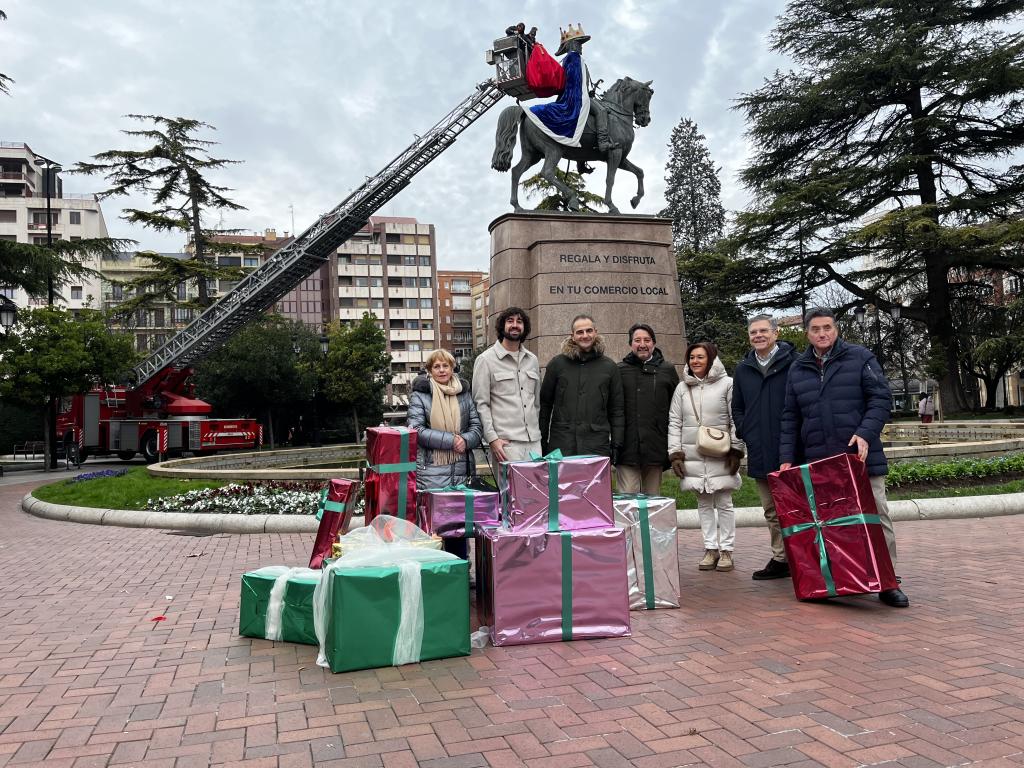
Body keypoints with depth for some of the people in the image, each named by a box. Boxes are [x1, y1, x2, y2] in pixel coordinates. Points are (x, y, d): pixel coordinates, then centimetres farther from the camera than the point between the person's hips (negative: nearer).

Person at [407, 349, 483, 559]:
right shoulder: (420, 394, 2)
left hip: (461, 470, 4)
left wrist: (465, 440, -11)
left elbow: (476, 427, 11)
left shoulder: (464, 393, 13)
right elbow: (416, 431, -9)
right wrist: (450, 440, -14)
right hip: (430, 472, -3)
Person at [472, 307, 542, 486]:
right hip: (506, 443, -5)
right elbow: (481, 403, -5)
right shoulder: (486, 360, 0)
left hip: (534, 442, 5)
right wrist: (492, 438, -12)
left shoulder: (532, 360, 16)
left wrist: (538, 432, 17)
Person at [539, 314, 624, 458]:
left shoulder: (609, 367, 8)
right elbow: (544, 404, 8)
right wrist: (542, 441, 3)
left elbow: (616, 410, 10)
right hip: (560, 446, 0)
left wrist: (616, 444, 3)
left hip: (598, 447, 1)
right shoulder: (557, 363, 5)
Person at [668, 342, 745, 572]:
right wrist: (675, 453, 1)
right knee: (703, 503, 9)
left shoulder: (727, 384, 0)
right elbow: (674, 422, 8)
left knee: (724, 503, 4)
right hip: (692, 456, 3)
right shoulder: (682, 388, 9)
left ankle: (726, 550, 13)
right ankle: (710, 548, 17)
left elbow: (736, 420, -1)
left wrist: (736, 450, -7)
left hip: (720, 456, -3)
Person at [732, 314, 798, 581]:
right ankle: (780, 559, 23)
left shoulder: (793, 363, -5)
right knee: (772, 512, 14)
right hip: (759, 453, 6)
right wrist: (746, 434, 8)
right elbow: (737, 409, 21)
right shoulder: (743, 369, 12)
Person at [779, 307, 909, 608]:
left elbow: (881, 398, -2)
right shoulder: (797, 369, 12)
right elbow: (790, 417, 13)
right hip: (817, 462, 3)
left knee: (877, 516, -1)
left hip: (861, 457, -3)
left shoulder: (860, 357, 3)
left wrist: (865, 433, -17)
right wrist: (787, 457, 6)